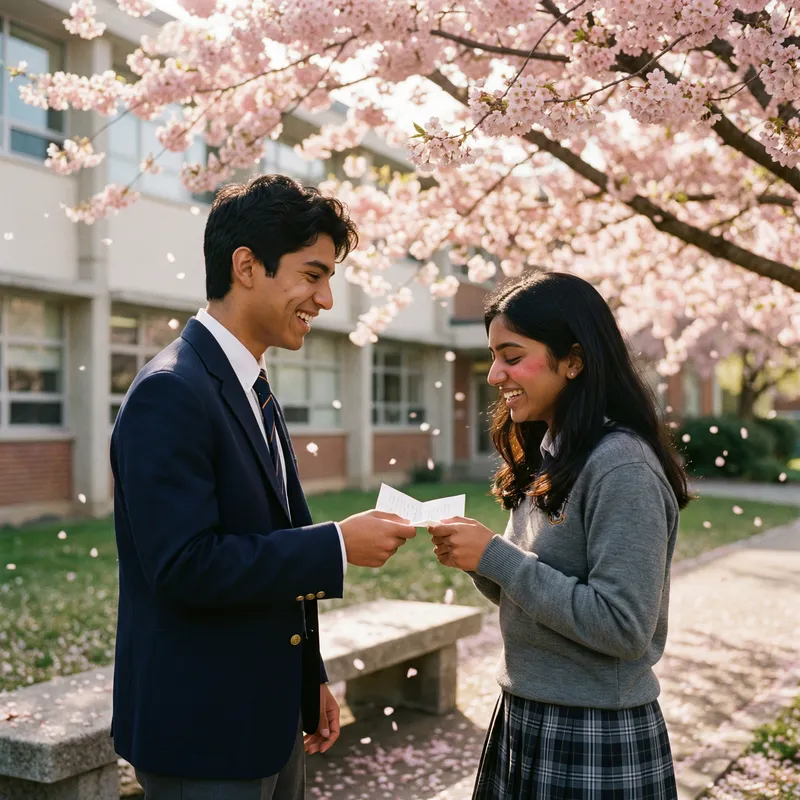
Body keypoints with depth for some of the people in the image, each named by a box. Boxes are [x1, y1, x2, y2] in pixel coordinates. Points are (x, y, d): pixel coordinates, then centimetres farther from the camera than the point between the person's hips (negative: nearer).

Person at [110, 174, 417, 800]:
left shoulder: (254, 393, 10)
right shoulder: (171, 392, -19)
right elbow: (184, 566, -26)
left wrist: (310, 680, 16)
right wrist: (339, 545, -21)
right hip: (202, 728, -8)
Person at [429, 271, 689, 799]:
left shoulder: (622, 468, -20)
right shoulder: (545, 457, 6)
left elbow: (623, 626, -24)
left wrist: (496, 557, -22)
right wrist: (476, 559, -6)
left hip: (596, 742, -8)